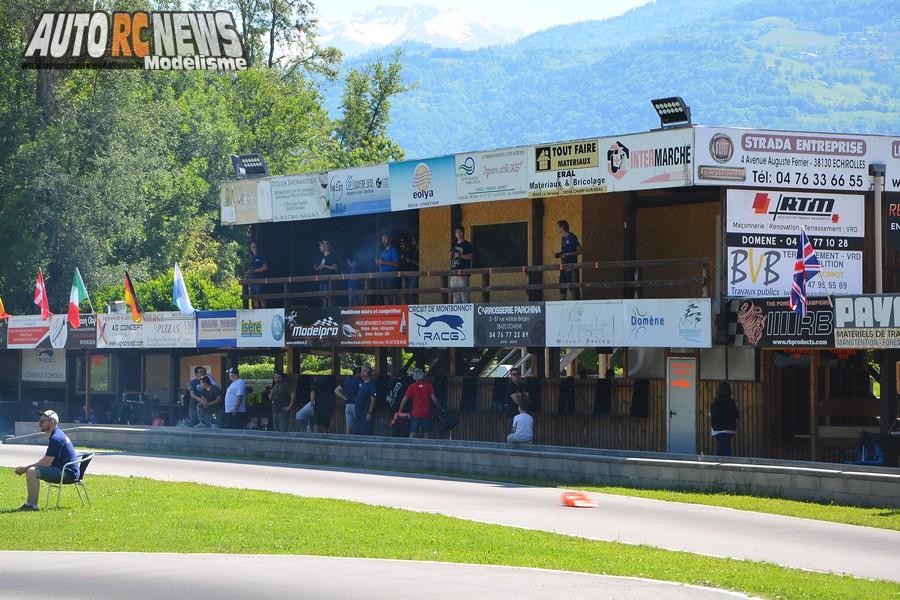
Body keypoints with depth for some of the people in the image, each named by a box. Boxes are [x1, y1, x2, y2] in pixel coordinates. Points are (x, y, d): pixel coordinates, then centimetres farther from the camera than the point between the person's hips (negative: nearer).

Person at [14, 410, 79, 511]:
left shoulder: (56, 438, -18)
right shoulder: (58, 434, 16)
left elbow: (46, 463, -20)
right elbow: (46, 459, 19)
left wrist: (25, 468, -12)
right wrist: (26, 468, 9)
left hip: (68, 474, -11)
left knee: (31, 472, -22)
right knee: (32, 470, 19)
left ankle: (33, 505, -18)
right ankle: (30, 503, 16)